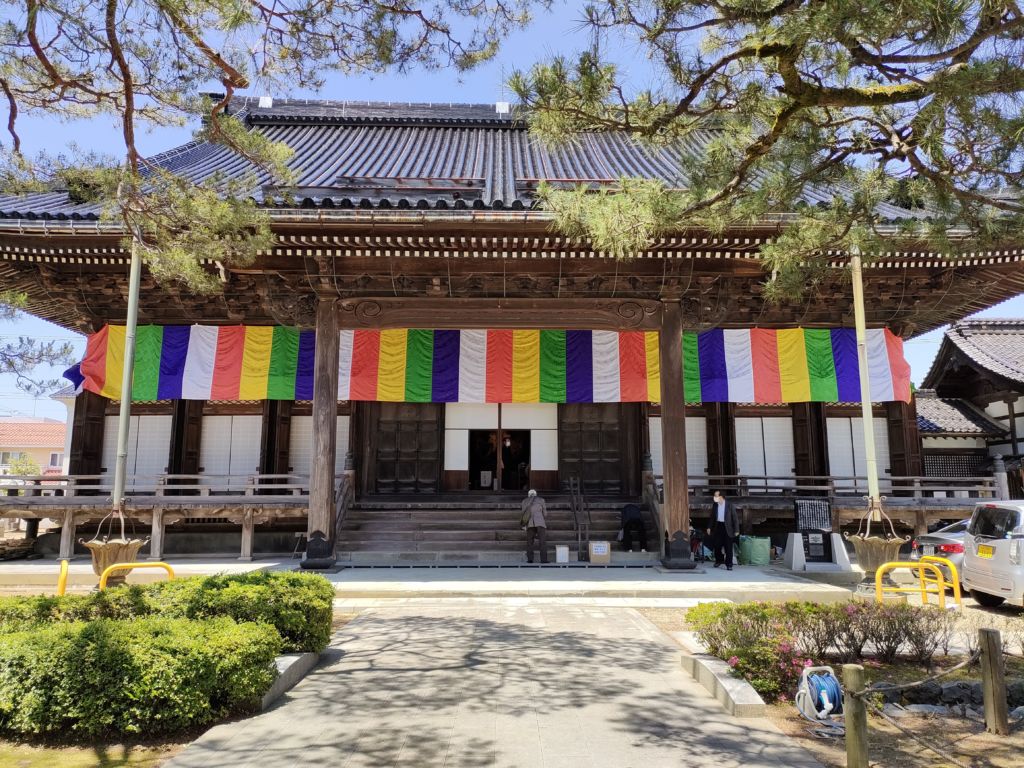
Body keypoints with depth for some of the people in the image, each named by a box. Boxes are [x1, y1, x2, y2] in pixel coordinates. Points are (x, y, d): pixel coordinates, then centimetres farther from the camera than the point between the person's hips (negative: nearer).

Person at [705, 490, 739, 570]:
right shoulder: (715, 505, 4)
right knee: (717, 545, 7)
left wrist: (736, 530, -10)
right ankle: (719, 560, 28)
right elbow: (712, 517, 14)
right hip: (718, 526, 4)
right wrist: (709, 527, 10)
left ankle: (729, 564, 6)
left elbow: (735, 517, -7)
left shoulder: (729, 504, -9)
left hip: (727, 527, -4)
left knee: (728, 547, -2)